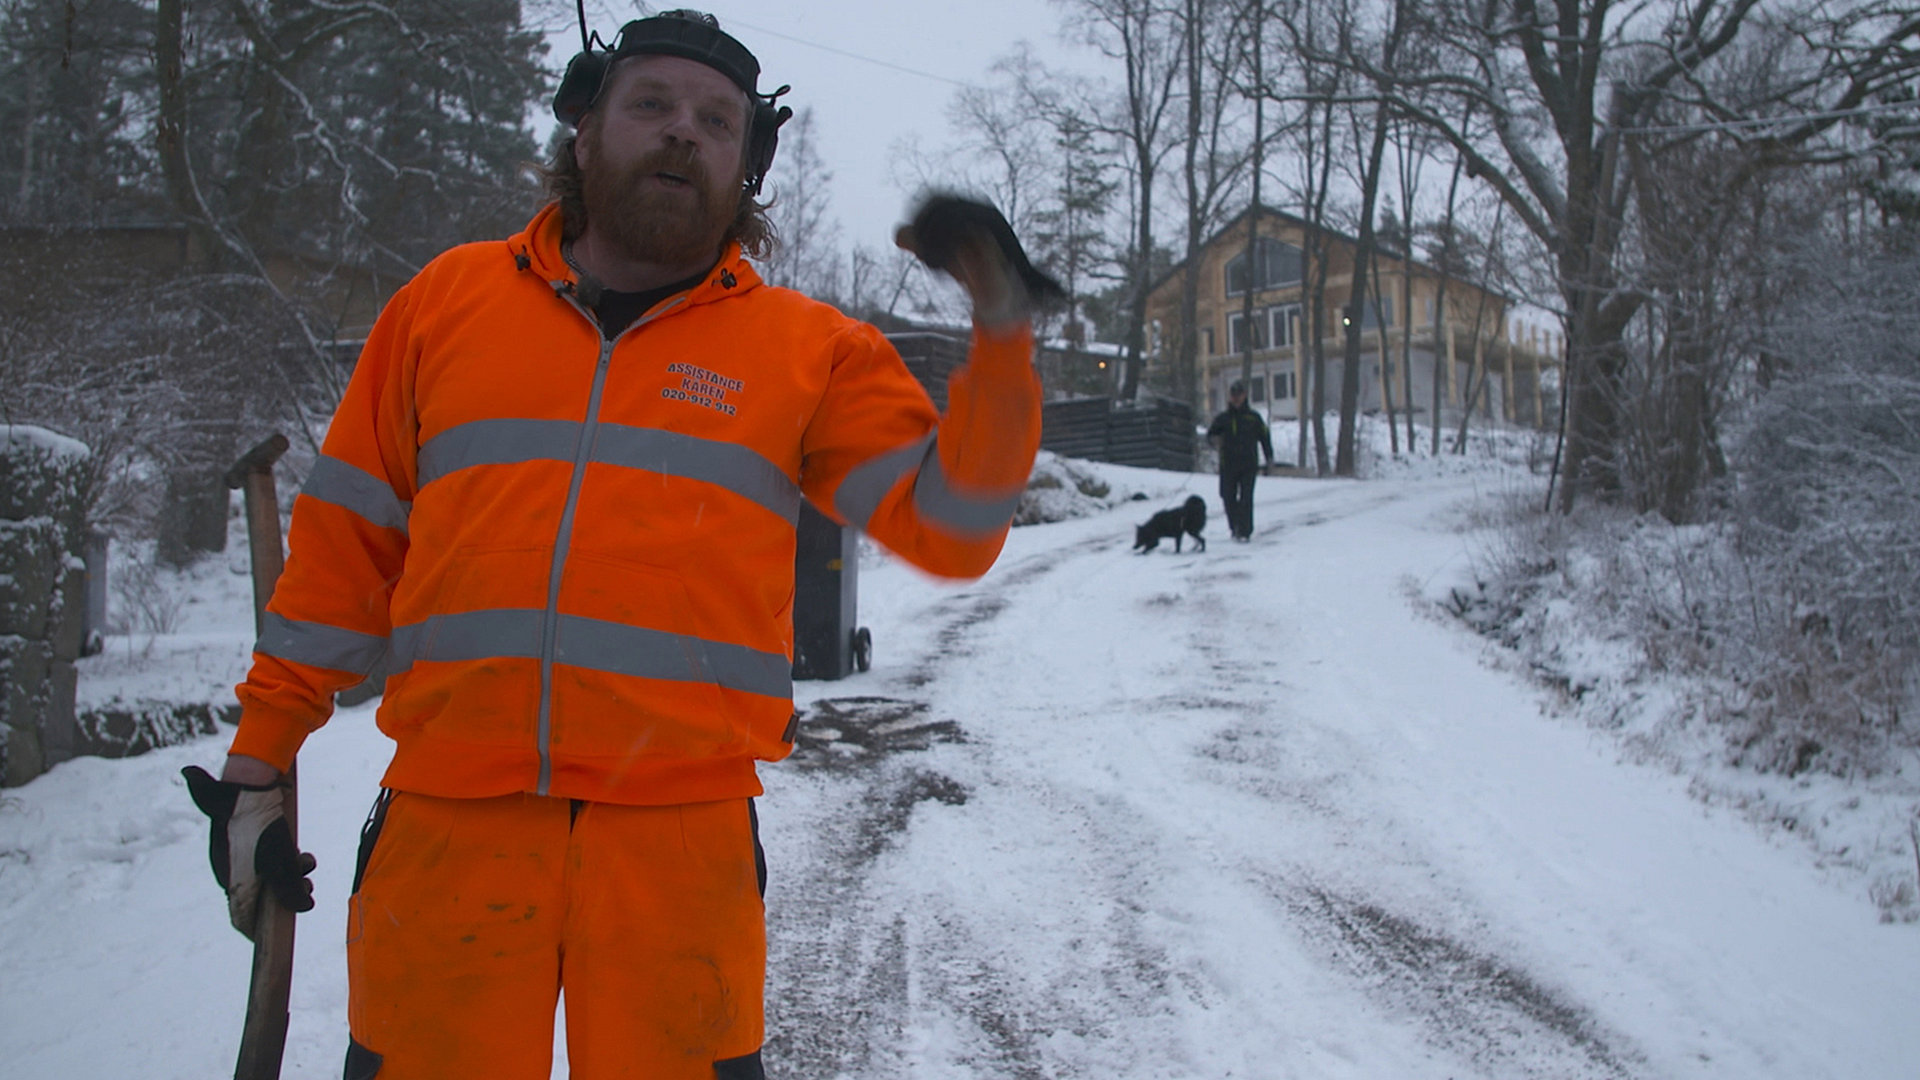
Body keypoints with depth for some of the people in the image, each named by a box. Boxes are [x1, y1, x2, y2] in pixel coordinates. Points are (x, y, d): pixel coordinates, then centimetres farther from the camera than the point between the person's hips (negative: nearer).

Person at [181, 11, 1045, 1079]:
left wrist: (1002, 334, -11)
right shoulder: (450, 298, 12)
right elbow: (346, 543, 15)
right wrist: (260, 761, 15)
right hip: (448, 824, 1)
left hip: (680, 843, -1)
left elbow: (951, 526, 2)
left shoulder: (808, 347, 8)